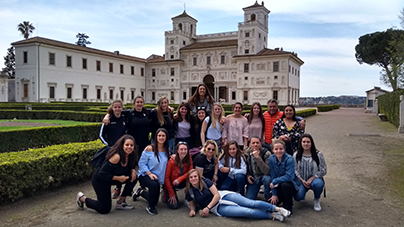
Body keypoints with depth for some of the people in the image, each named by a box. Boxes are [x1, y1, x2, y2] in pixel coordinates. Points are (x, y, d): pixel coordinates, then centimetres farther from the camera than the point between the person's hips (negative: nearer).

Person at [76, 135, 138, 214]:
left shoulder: (130, 155, -10)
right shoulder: (116, 156, -33)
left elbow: (132, 165, 10)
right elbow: (102, 174, -30)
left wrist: (133, 170, -13)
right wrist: (118, 178, -26)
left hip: (111, 178, 7)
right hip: (100, 180, -7)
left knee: (133, 178, -11)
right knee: (104, 209, -3)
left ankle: (121, 202, 4)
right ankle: (82, 198, 19)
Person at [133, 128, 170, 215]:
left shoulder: (167, 150, -1)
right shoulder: (149, 148, -15)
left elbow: (167, 164, 8)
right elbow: (141, 163, -13)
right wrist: (150, 173, -25)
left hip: (158, 178, 6)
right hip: (145, 175, -5)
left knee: (155, 201, 11)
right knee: (154, 185, -38)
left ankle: (141, 192, 42)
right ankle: (150, 207, -13)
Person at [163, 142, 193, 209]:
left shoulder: (189, 158, -13)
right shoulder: (171, 161, -24)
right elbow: (166, 178, -17)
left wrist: (179, 179, -29)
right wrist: (172, 194, -17)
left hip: (181, 183, 3)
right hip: (171, 184, -3)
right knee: (174, 205, -16)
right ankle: (167, 196, 16)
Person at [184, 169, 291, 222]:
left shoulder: (205, 181, -6)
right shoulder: (189, 192, -1)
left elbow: (217, 195, -9)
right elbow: (192, 204, 14)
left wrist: (207, 208, -18)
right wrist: (192, 210, -10)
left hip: (224, 196, 1)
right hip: (218, 208, -1)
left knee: (251, 203, -19)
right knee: (247, 212, -21)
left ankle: (277, 209, -13)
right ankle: (272, 216, -13)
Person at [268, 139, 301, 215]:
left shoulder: (289, 159, -21)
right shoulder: (271, 159, -8)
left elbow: (289, 176, -29)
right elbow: (272, 177, -6)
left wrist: (274, 182, -22)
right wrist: (274, 194, -9)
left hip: (292, 184, -4)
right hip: (279, 186, 4)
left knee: (284, 185, -37)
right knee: (270, 203, -11)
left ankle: (288, 207, -11)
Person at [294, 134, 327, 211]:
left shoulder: (318, 154, -7)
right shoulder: (296, 155, -2)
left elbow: (323, 170, -5)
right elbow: (294, 170, 0)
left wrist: (311, 179, -14)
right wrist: (302, 180, -13)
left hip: (314, 179, -1)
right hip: (301, 180, 1)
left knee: (318, 184, -38)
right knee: (298, 197, -24)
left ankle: (316, 200, -4)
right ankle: (302, 191, 17)